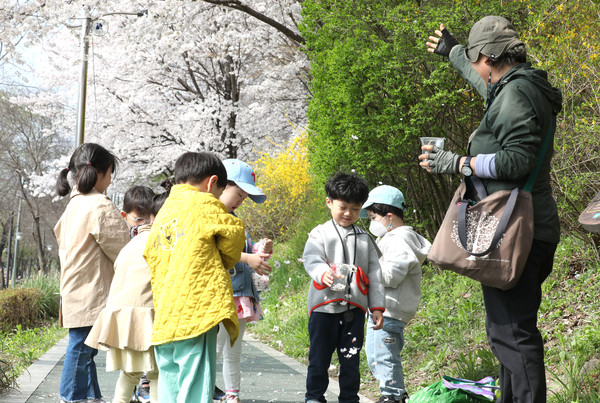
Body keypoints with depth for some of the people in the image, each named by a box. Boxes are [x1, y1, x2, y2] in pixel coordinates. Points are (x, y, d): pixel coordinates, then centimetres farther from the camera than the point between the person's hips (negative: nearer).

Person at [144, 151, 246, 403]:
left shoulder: (163, 213, 20)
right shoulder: (204, 204, -2)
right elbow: (234, 233, 4)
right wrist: (223, 264, 23)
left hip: (163, 321, 8)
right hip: (196, 312, -8)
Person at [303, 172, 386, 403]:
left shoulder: (365, 240, 13)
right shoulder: (320, 234, 4)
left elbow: (374, 274, 12)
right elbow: (311, 259, -12)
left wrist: (377, 307, 6)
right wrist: (324, 273, -34)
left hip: (354, 308, 2)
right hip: (324, 306, -2)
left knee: (351, 360, 6)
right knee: (319, 358, 5)